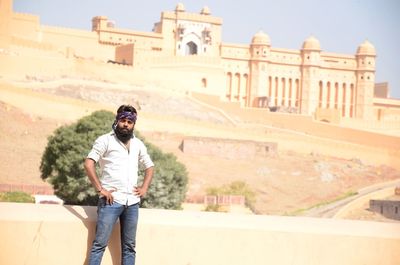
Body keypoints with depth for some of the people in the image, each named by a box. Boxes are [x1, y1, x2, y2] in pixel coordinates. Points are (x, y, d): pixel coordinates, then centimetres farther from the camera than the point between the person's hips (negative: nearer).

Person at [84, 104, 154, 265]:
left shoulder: (138, 144, 15)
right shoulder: (105, 141, -1)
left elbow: (149, 166, 28)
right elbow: (88, 164, -9)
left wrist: (144, 188, 12)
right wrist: (100, 189, -14)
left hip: (132, 202, 6)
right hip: (111, 200, -5)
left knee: (129, 246, 8)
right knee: (100, 243, -9)